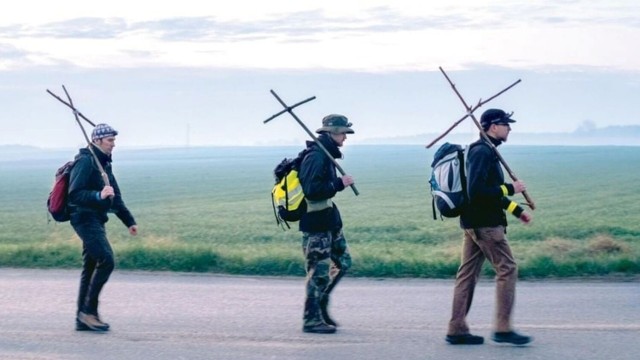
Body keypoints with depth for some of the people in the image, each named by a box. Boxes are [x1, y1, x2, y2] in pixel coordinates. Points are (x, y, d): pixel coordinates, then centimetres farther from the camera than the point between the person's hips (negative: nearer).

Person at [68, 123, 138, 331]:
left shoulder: (104, 163, 17)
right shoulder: (85, 161, -12)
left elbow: (115, 197, 24)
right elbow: (75, 194, -20)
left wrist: (129, 221, 21)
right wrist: (98, 195, -34)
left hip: (96, 220, 10)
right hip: (86, 218, -10)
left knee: (91, 267, 9)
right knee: (106, 261, -16)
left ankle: (83, 318, 12)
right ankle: (88, 310, -10)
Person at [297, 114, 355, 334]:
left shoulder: (325, 155, 13)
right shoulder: (315, 157, -18)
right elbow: (312, 190, -26)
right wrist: (339, 184, -21)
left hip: (329, 221, 10)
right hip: (316, 224, -10)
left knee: (342, 261, 14)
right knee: (319, 271, -5)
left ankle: (320, 306, 23)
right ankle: (312, 319, 3)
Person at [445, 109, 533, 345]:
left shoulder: (484, 151, 18)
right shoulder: (483, 152, -15)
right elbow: (477, 191, -24)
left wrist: (516, 210, 23)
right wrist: (510, 189, -17)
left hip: (473, 223, 10)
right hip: (485, 223, -10)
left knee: (468, 274, 8)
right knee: (507, 269, -6)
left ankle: (457, 330, 10)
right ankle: (503, 329, -6)